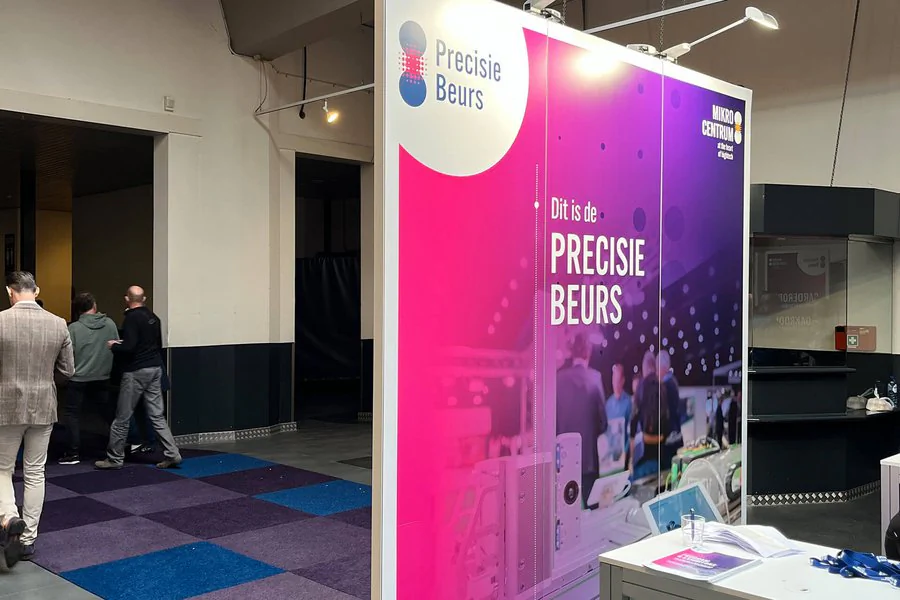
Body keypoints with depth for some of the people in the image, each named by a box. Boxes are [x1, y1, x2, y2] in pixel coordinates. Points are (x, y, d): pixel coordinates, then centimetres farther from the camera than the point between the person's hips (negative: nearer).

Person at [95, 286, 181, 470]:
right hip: (155, 369, 7)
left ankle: (115, 458, 13)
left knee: (122, 418, 4)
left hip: (136, 372, -7)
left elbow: (129, 347, -21)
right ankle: (172, 454, 3)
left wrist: (113, 346, -4)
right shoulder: (153, 317, 10)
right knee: (157, 415, 8)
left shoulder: (132, 318, -13)